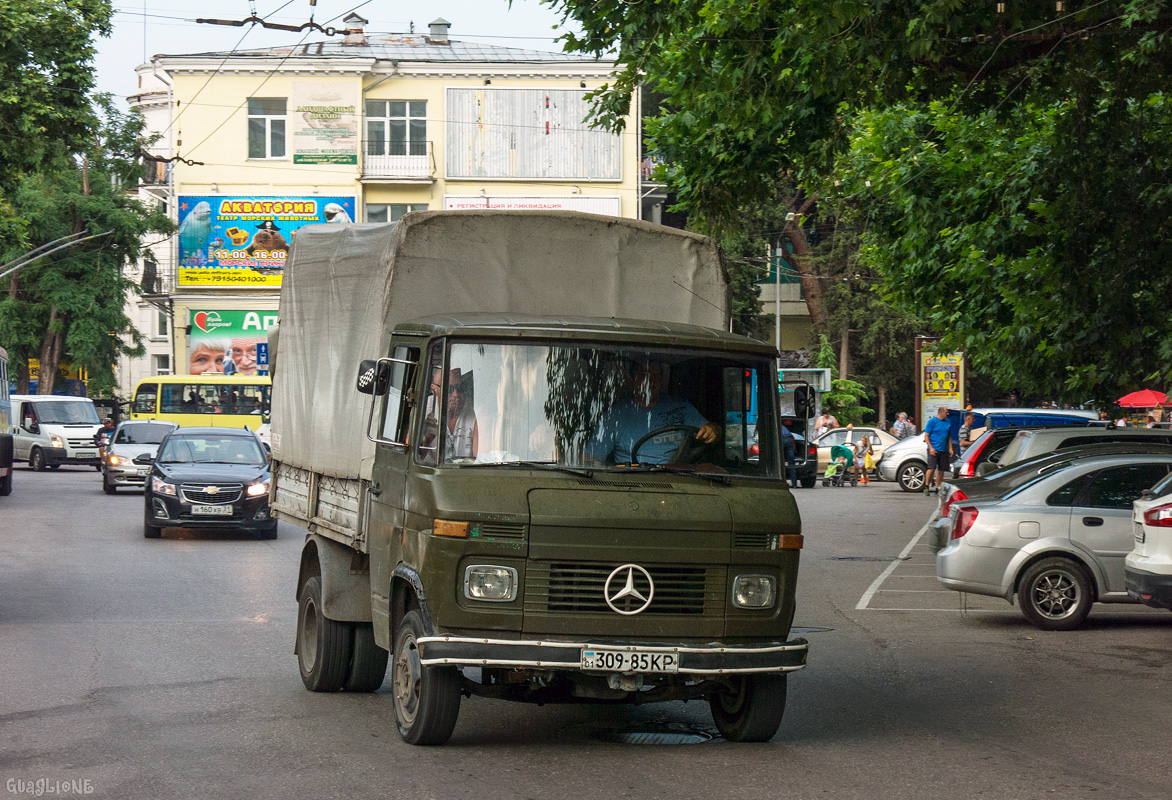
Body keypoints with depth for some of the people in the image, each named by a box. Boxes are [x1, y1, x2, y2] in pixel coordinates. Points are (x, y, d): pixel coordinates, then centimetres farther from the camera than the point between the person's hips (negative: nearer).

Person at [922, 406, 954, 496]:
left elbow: (949, 436, 20)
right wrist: (931, 448, -14)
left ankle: (938, 489, 13)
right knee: (931, 468, -13)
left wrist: (950, 448, 9)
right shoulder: (932, 421, -4)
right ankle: (926, 487, -3)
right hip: (934, 450, -5)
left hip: (944, 450, 5)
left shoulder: (948, 422, 12)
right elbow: (926, 436, -5)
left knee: (941, 470, 6)